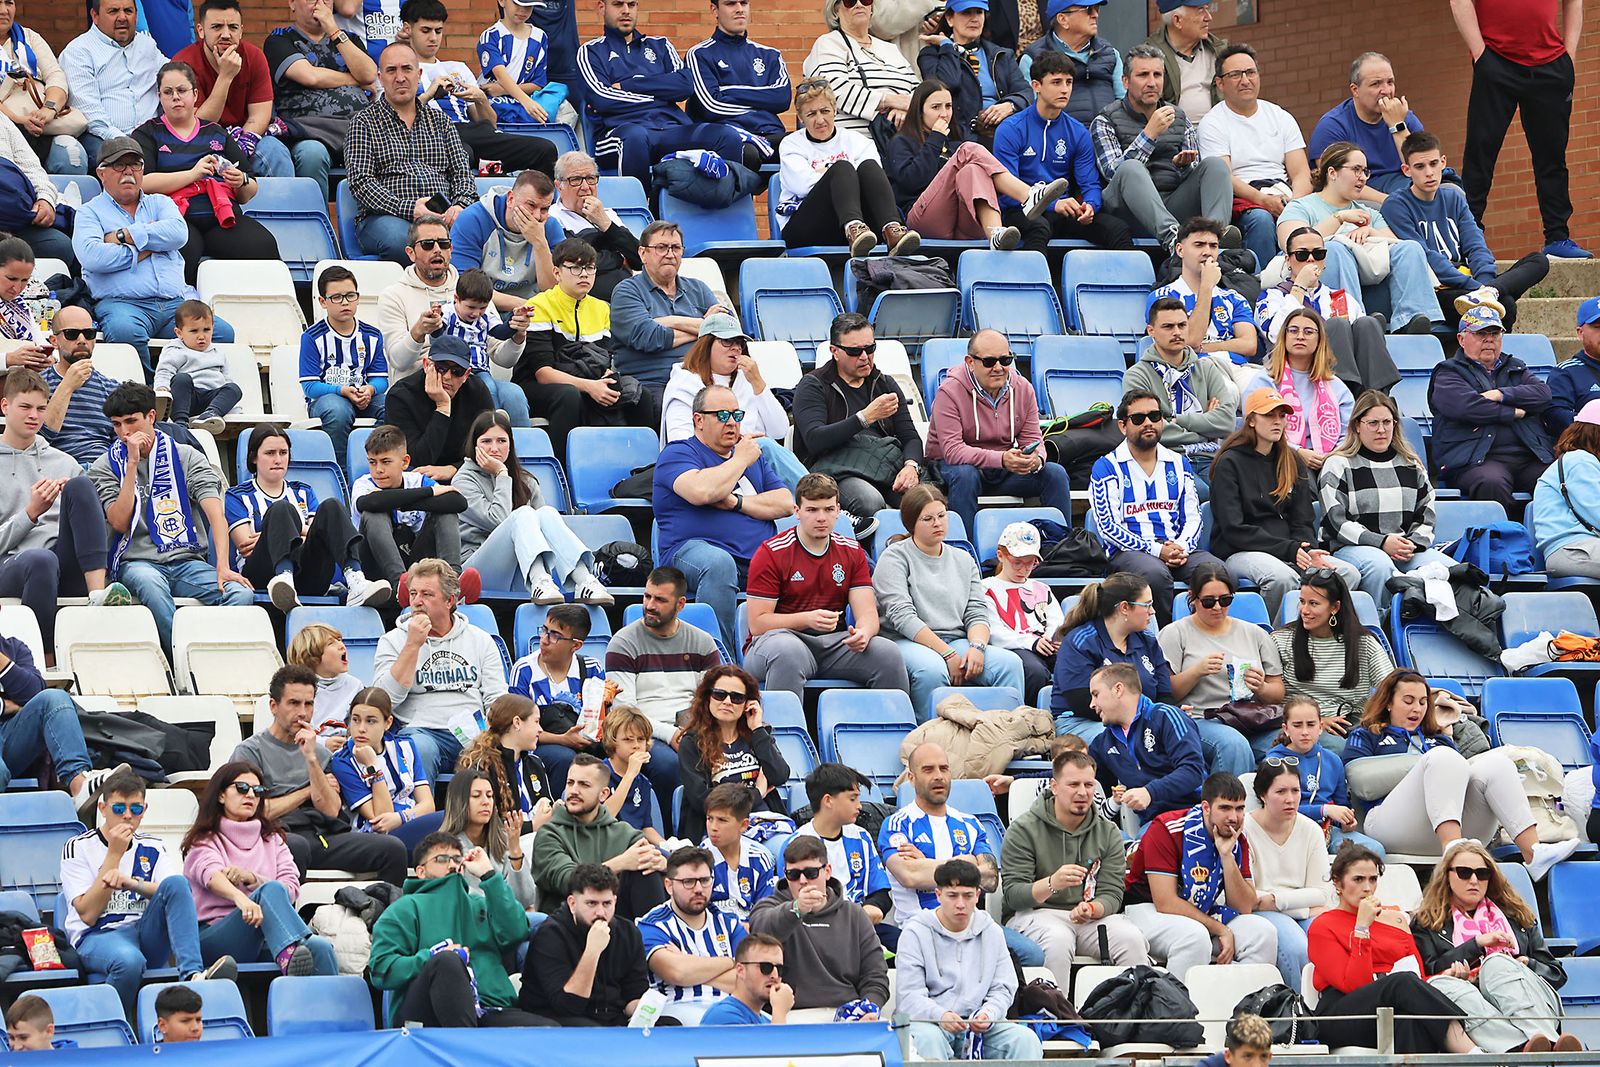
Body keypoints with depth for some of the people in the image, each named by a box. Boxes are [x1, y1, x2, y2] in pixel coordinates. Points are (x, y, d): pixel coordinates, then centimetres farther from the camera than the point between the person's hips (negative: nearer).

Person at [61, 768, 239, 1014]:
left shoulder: (152, 848, 15)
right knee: (129, 961, -41)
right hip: (98, 936, -4)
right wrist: (114, 854, -8)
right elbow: (88, 914, -7)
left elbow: (178, 894, -3)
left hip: (146, 933, 4)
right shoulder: (79, 848, 4)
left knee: (176, 883, -25)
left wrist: (133, 884, -21)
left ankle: (193, 974, -41)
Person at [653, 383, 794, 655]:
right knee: (719, 563, -42)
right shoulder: (677, 454, 9)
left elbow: (786, 504, 16)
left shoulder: (754, 456, 29)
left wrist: (736, 502, -1)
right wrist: (741, 460, 3)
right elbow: (701, 491, -14)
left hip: (760, 554, 5)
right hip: (694, 549, -5)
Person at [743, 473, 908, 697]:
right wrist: (808, 619, -22)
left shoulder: (851, 552, 11)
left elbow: (867, 613, 3)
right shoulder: (772, 553, -3)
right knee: (787, 652, -40)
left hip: (834, 642, 4)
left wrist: (863, 632, -23)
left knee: (888, 653, -23)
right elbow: (757, 623, -8)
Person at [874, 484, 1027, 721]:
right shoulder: (895, 558, 3)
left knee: (1010, 663, -22)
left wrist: (977, 647, -11)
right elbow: (902, 617, -9)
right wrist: (948, 654, -16)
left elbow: (977, 613, 13)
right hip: (907, 643, -5)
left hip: (959, 643, 5)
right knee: (932, 670, -40)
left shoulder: (963, 559, 21)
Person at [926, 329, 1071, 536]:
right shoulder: (950, 392, -17)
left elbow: (1032, 439, -1)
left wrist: (1036, 459, -29)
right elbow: (952, 450, -26)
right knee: (965, 475, -38)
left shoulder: (1022, 388, -1)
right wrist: (1001, 459, -39)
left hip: (1005, 468, 5)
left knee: (1056, 473, -14)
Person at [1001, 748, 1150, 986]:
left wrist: (1091, 910, -23)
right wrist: (1052, 884, -30)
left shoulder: (1108, 832, 9)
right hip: (1034, 914, -3)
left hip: (1092, 917, 3)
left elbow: (1111, 895, 2)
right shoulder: (1023, 829, -3)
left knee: (1131, 938, -25)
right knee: (1057, 940, -37)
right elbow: (1012, 894, -10)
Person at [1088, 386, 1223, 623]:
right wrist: (1156, 550, -14)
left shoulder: (1179, 464, 21)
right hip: (1129, 552, -4)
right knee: (1155, 573, -39)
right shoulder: (1106, 468, 6)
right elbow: (1108, 526, -4)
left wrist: (1182, 548, -7)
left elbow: (1192, 517, 17)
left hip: (1179, 549, 4)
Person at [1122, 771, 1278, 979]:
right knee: (1195, 937, -37)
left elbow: (1244, 907, -6)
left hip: (1202, 915, 6)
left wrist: (1227, 856, -19)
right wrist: (1221, 930, -21)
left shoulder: (1237, 840, -1)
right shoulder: (1166, 829, -19)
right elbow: (1165, 902, -22)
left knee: (1264, 933, -15)